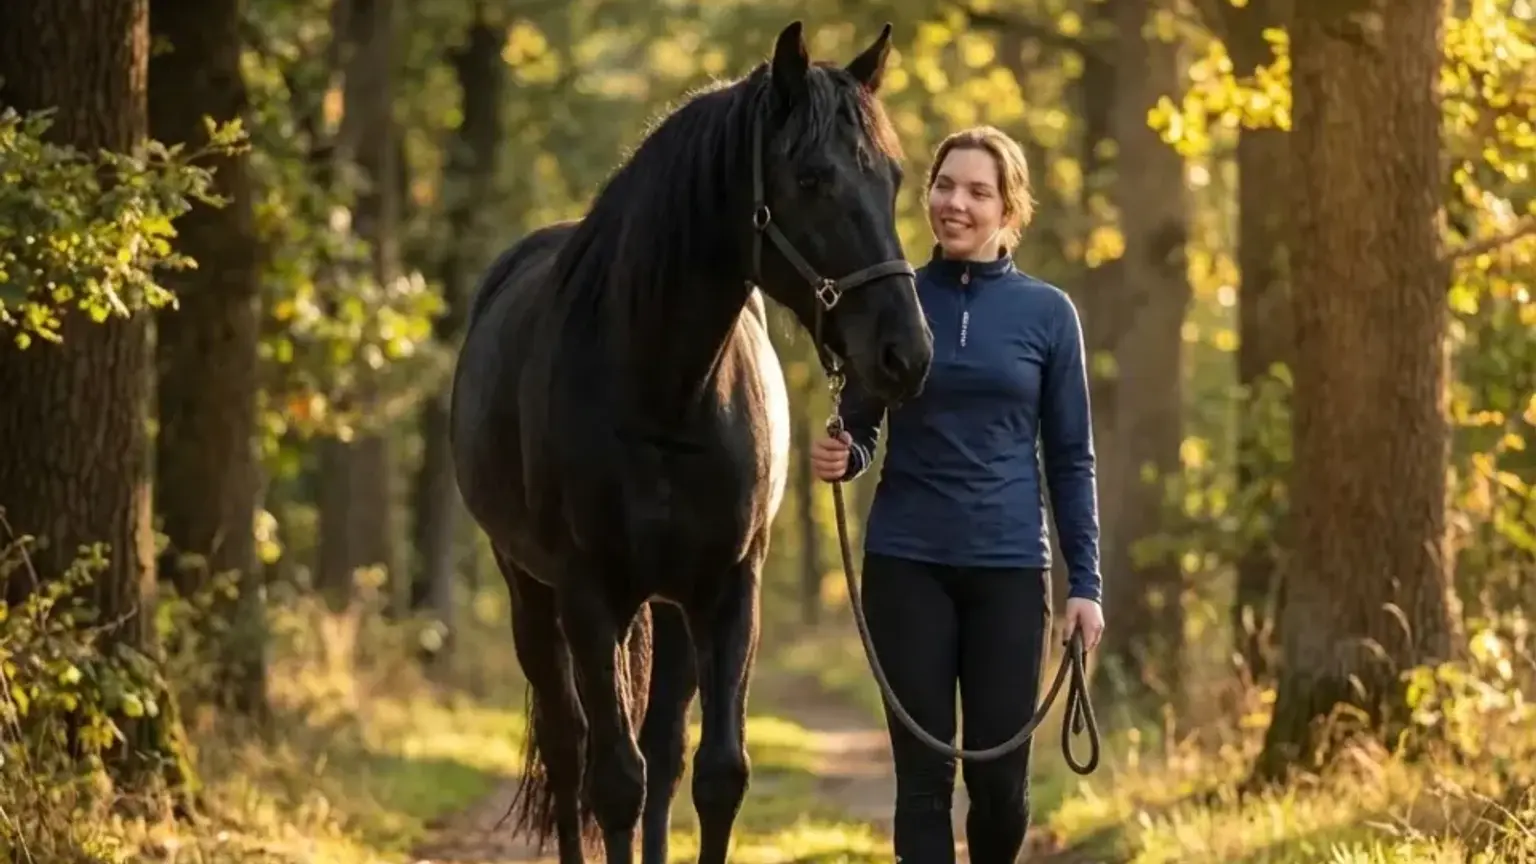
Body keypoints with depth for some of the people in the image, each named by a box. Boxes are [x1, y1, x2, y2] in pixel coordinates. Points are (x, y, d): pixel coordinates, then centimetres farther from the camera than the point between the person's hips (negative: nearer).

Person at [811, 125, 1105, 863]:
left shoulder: (1046, 314, 2)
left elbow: (1070, 458, 4)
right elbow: (859, 431, 8)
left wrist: (1085, 582, -1)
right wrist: (839, 457, -16)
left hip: (1009, 567, 0)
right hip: (907, 564, 0)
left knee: (1000, 778, 3)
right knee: (925, 775, -1)